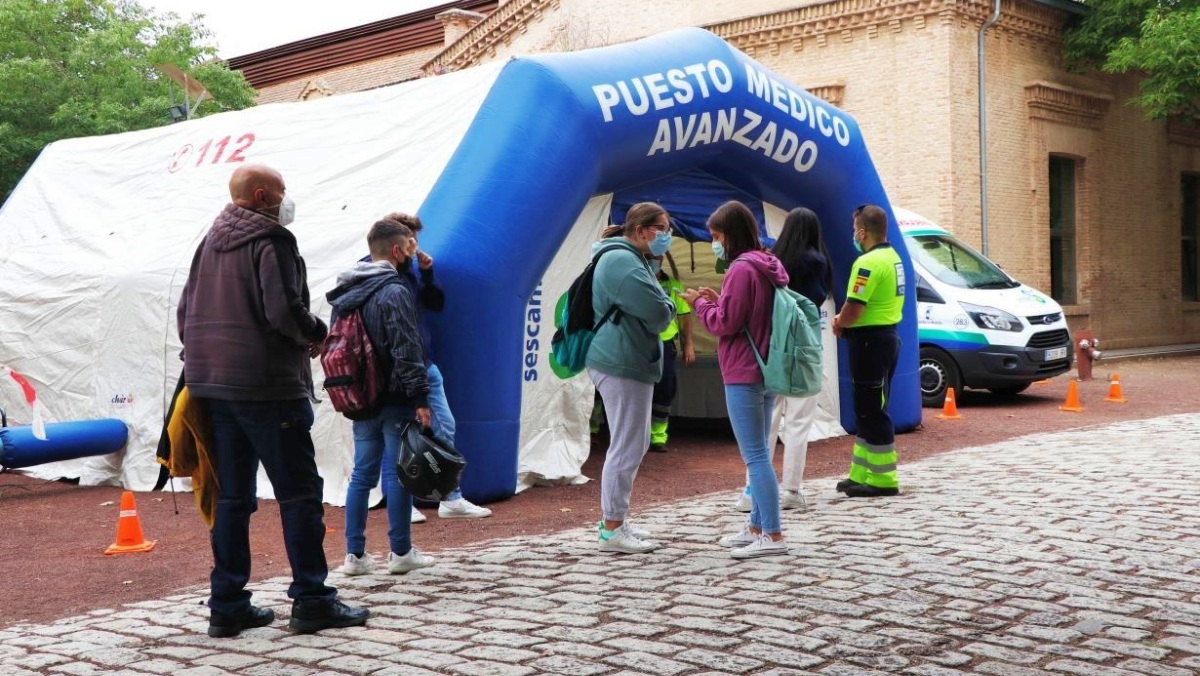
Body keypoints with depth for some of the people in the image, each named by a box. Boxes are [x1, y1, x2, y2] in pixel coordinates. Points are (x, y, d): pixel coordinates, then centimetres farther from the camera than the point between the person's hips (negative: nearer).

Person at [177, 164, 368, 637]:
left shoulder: (210, 244, 15)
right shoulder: (271, 241, -10)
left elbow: (185, 311, 16)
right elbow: (283, 311, -20)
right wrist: (316, 333, -3)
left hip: (214, 386, 8)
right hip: (267, 388, -8)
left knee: (231, 497, 11)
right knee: (300, 493, -1)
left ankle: (227, 605, 14)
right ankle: (311, 601, 1)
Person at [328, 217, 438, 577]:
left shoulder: (344, 294, 13)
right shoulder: (395, 292, -14)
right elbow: (406, 350, -19)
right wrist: (420, 398, -17)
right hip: (394, 400, -7)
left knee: (362, 473, 10)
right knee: (398, 473, 1)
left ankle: (355, 554, 11)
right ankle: (401, 552, 8)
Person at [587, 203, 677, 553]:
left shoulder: (627, 259, 19)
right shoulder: (624, 262, -17)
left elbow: (645, 311, 20)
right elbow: (659, 314, -20)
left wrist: (660, 306, 0)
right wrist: (666, 304, 1)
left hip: (626, 362, 11)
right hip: (622, 364, -11)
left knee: (634, 444, 17)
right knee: (627, 447, -7)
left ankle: (614, 521, 25)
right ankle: (611, 532, -1)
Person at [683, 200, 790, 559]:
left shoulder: (742, 269, -17)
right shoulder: (766, 267, 13)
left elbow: (725, 323, -16)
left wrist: (700, 304, 0)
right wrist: (717, 301, 9)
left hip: (743, 376, -10)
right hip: (767, 372, 10)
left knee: (755, 456, -8)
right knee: (759, 453, 15)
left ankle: (773, 536, -7)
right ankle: (757, 526, 22)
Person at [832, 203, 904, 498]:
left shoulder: (869, 262, -19)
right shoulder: (893, 258, 13)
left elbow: (853, 310, -24)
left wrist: (840, 324, -3)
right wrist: (844, 319, 5)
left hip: (870, 341, -10)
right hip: (888, 335, 10)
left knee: (872, 412, -3)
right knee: (869, 410, 15)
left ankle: (883, 480, 1)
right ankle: (862, 474, 22)